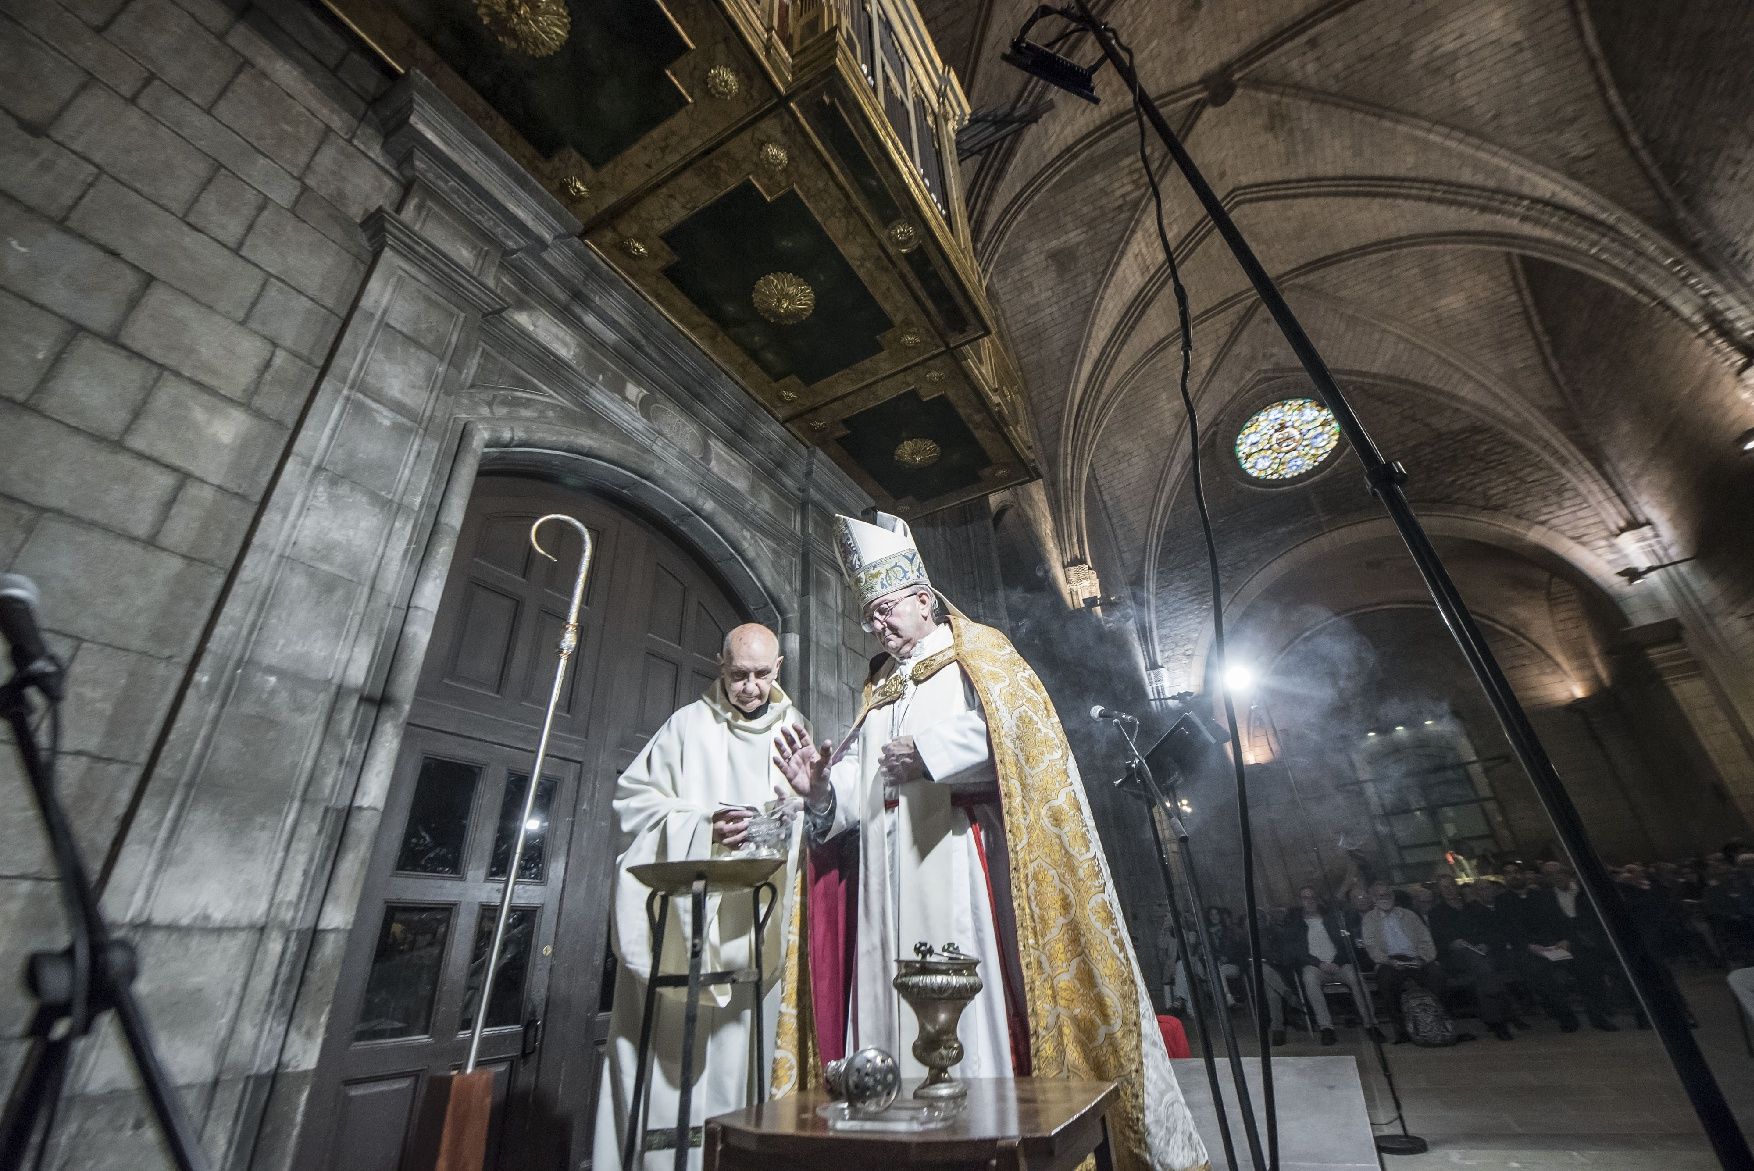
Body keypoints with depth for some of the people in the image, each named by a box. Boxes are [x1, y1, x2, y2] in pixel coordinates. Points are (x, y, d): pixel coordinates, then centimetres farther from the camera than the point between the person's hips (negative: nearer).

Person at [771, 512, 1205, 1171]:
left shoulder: (978, 655, 6)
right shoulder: (878, 690, 23)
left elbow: (1020, 727, -13)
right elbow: (856, 789, 16)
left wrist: (928, 753, -12)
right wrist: (820, 789, -5)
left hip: (957, 869, -6)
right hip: (887, 889, 6)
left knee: (972, 1017, -6)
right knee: (893, 1012, 5)